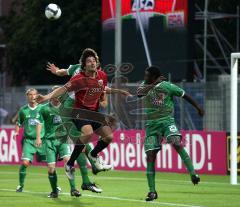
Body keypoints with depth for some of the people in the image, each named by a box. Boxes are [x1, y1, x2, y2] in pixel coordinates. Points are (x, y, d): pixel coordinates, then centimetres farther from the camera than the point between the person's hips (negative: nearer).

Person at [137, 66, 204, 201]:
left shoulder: (167, 86, -3)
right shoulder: (146, 87, 6)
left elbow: (185, 95, 7)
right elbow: (140, 92, -17)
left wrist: (198, 108, 14)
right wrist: (154, 84, -25)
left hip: (167, 120, -3)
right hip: (151, 124, 3)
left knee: (176, 144, -30)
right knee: (150, 156, -5)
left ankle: (193, 173, -24)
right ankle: (152, 191, 1)